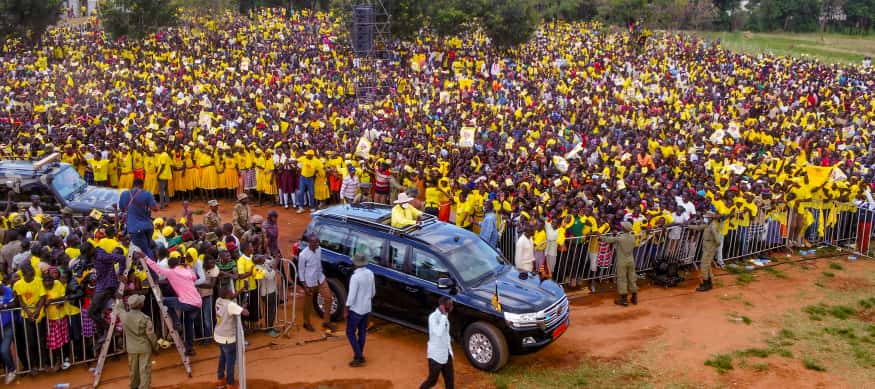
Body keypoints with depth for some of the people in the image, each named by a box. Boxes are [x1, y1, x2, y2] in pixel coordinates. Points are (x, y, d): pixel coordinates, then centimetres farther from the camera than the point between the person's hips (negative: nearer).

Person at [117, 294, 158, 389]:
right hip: (144, 348, -5)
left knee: (133, 370, 19)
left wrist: (119, 299, 31)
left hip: (131, 349, 5)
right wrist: (155, 347, 1)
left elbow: (119, 308, 14)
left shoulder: (124, 316, -10)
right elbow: (151, 335, -13)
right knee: (145, 370, 1)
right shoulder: (145, 318, -20)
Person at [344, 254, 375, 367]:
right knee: (362, 332, 17)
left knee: (350, 333, 5)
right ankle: (360, 355, 28)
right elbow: (373, 291, 9)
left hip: (356, 310, -7)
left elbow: (351, 295, -23)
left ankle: (358, 357, 3)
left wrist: (346, 310, -13)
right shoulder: (370, 273, -2)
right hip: (366, 308, 7)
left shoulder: (355, 277, -25)